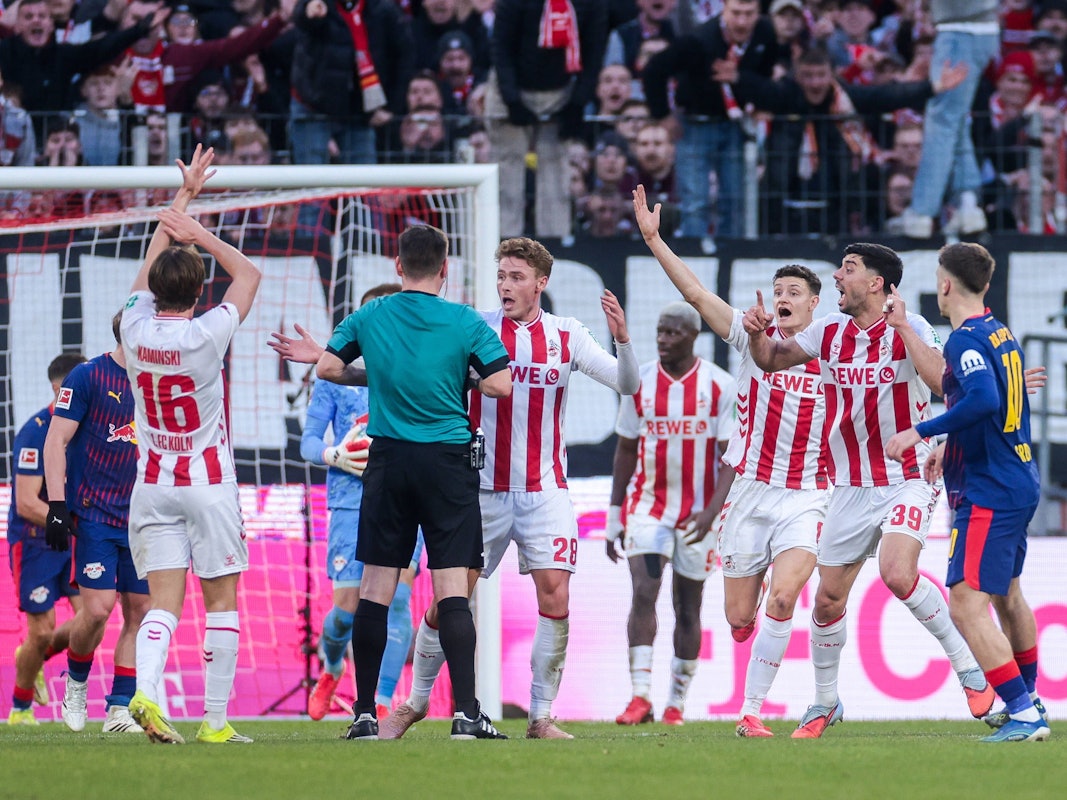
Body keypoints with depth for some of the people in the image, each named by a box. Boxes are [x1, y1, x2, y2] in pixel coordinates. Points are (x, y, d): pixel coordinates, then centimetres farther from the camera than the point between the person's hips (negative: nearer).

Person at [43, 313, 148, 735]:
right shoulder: (89, 376, -6)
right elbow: (56, 441, -7)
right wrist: (57, 506, -15)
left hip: (142, 518, 6)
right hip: (93, 513, -5)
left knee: (140, 611, 0)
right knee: (98, 608, -13)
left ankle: (120, 709, 5)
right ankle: (76, 683, 13)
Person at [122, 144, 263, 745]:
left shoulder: (137, 328, -3)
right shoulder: (206, 335, -14)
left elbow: (153, 260, 14)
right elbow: (249, 274, 2)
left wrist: (185, 196, 22)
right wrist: (201, 236, 5)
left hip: (152, 487, 3)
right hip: (209, 484, -3)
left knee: (164, 603, -2)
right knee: (221, 602, 4)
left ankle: (147, 692, -26)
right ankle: (217, 720, 2)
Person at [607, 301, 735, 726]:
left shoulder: (720, 387, -5)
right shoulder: (639, 383, 2)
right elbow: (625, 451, 9)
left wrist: (712, 511, -20)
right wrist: (613, 519, 8)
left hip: (697, 511, -1)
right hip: (648, 505, 1)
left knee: (688, 607, 7)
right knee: (644, 592, -16)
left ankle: (676, 703, 17)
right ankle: (640, 697, -20)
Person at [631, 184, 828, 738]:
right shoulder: (752, 340, 2)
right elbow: (696, 294, -7)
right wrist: (653, 240, -15)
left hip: (805, 499, -1)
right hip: (750, 492, 1)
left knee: (782, 597, -23)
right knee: (739, 618, 3)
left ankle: (752, 711, -14)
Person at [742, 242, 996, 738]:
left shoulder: (909, 329, -10)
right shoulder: (829, 332, 5)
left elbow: (942, 381, -26)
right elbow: (770, 359, 18)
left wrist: (901, 327, -26)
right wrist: (758, 333, -4)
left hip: (906, 482, -5)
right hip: (850, 488, 5)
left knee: (898, 575, -27)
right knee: (828, 600, 6)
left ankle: (969, 667, -10)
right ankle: (824, 703, 25)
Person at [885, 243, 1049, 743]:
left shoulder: (966, 339, -17)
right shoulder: (1002, 334, 12)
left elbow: (984, 400, -33)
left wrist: (921, 432, -26)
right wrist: (951, 449, 30)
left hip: (988, 495, -10)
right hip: (1020, 483, 10)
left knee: (966, 605, -13)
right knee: (1006, 595, 25)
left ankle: (1024, 713, -16)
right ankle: (1029, 703, 38)